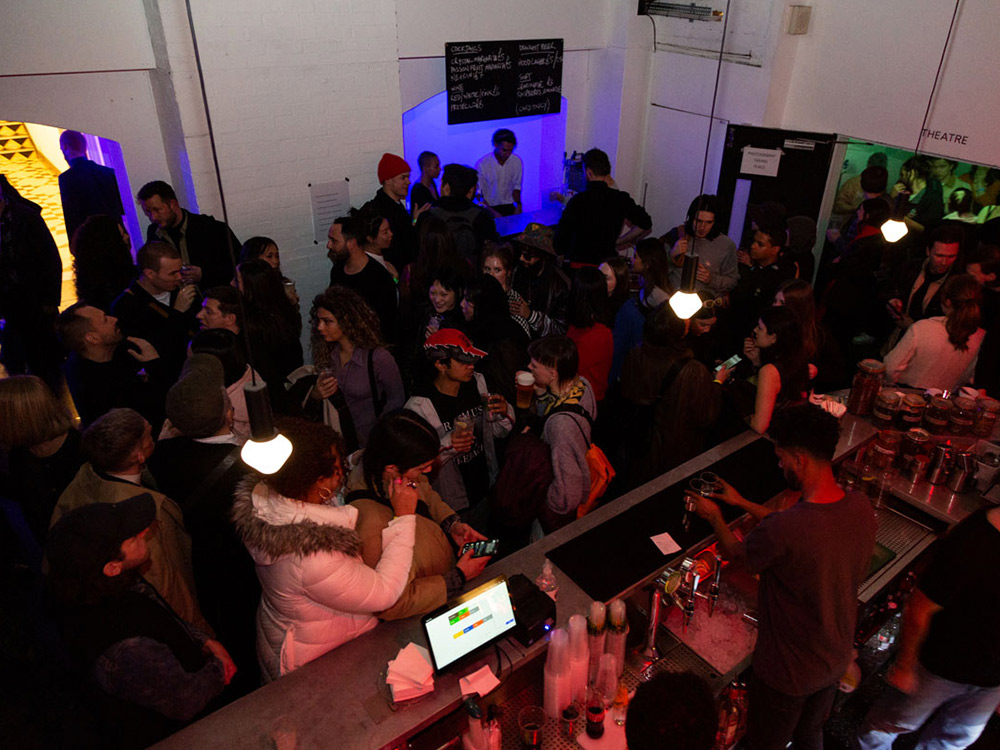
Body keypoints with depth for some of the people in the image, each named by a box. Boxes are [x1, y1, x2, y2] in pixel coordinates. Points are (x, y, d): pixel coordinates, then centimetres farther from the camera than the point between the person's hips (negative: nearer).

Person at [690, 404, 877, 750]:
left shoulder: (780, 531, -39)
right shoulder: (861, 507, -17)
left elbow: (735, 553, -15)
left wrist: (714, 516, 4)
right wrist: (742, 502, 11)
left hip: (788, 672, -6)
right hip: (836, 658, 6)